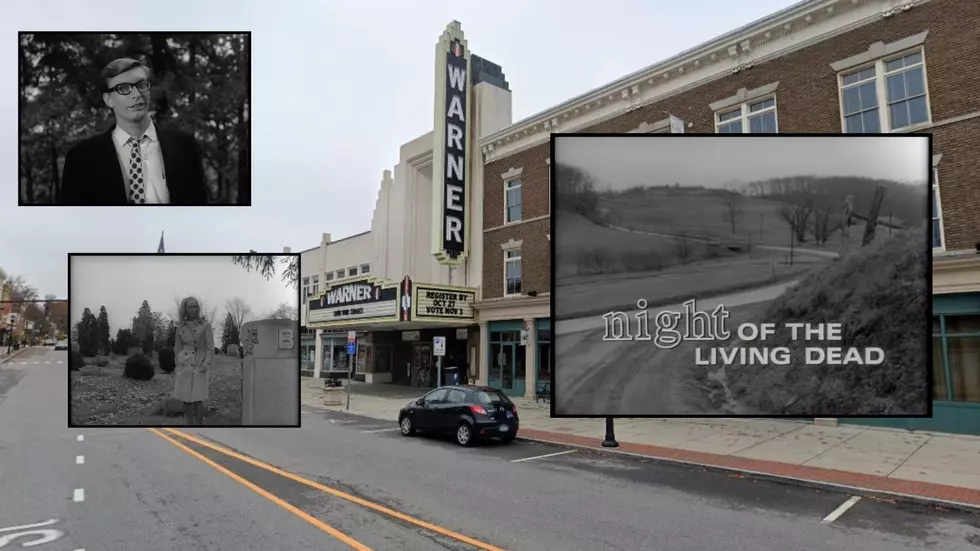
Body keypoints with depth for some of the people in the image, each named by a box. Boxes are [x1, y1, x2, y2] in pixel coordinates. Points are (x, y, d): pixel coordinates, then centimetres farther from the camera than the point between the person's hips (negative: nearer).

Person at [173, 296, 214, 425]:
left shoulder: (205, 325, 0)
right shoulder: (180, 327, 9)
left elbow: (210, 348, -2)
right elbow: (177, 348, 15)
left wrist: (206, 364, -12)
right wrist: (177, 366, 11)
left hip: (199, 367, -3)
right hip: (184, 367, 3)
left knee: (198, 399, -9)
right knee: (186, 400, 5)